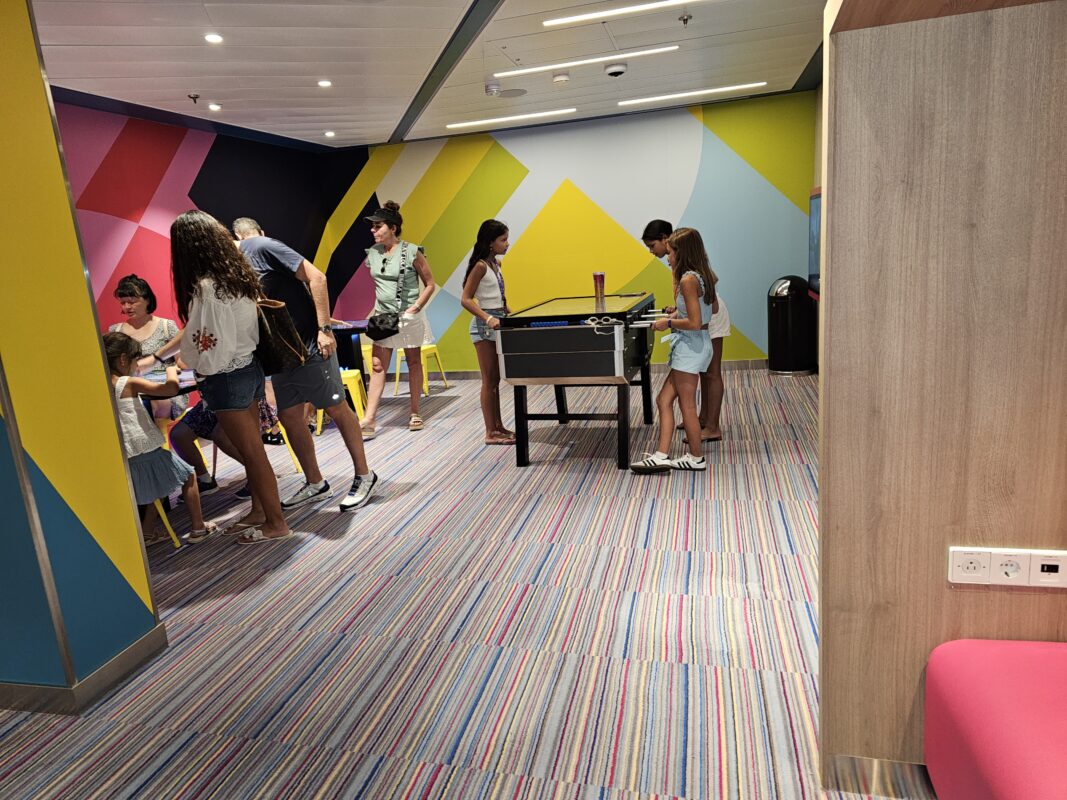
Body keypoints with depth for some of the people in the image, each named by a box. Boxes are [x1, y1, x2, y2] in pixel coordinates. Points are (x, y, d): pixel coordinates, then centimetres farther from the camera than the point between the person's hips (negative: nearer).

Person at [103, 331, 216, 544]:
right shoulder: (130, 384, -13)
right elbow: (172, 388, -24)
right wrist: (171, 371, -3)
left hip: (127, 459, 7)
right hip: (147, 451, -7)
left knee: (154, 487, 29)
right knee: (189, 476, 10)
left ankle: (148, 533, 31)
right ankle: (198, 528, 13)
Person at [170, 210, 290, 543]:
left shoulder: (207, 287, -22)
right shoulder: (237, 274, 4)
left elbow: (212, 347, -22)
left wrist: (200, 369, 0)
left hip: (226, 378, -8)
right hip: (250, 367, 8)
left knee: (252, 451, 2)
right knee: (251, 447, 17)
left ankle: (276, 523, 13)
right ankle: (259, 511, 30)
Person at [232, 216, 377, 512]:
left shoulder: (262, 246, -9)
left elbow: (316, 277, -18)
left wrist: (324, 329, -22)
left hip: (309, 345, -9)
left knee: (337, 409, 1)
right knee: (289, 417, 9)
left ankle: (364, 476, 13)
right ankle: (315, 484, 22)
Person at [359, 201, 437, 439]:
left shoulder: (412, 252, -10)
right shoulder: (373, 253, 3)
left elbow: (430, 284, -5)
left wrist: (416, 306, -15)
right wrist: (376, 309, 6)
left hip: (409, 316, -4)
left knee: (413, 364, 9)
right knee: (377, 366, -3)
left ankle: (415, 414, 21)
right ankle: (369, 421, -6)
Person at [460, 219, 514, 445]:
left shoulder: (494, 263, 11)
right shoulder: (480, 266, -14)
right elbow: (465, 299, -17)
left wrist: (504, 308, 7)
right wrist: (488, 318, -27)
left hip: (496, 323, 8)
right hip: (484, 325, -8)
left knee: (495, 379, 13)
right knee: (489, 381, -4)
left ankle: (498, 426, 22)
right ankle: (490, 433, 3)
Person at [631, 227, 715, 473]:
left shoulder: (688, 279, -18)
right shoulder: (701, 276, 11)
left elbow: (695, 323, -23)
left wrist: (668, 322, -10)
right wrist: (675, 315, 13)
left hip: (690, 346, -10)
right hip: (692, 345, 10)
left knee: (687, 406, 2)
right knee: (664, 400, 9)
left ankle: (696, 458, 16)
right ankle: (662, 456, 9)